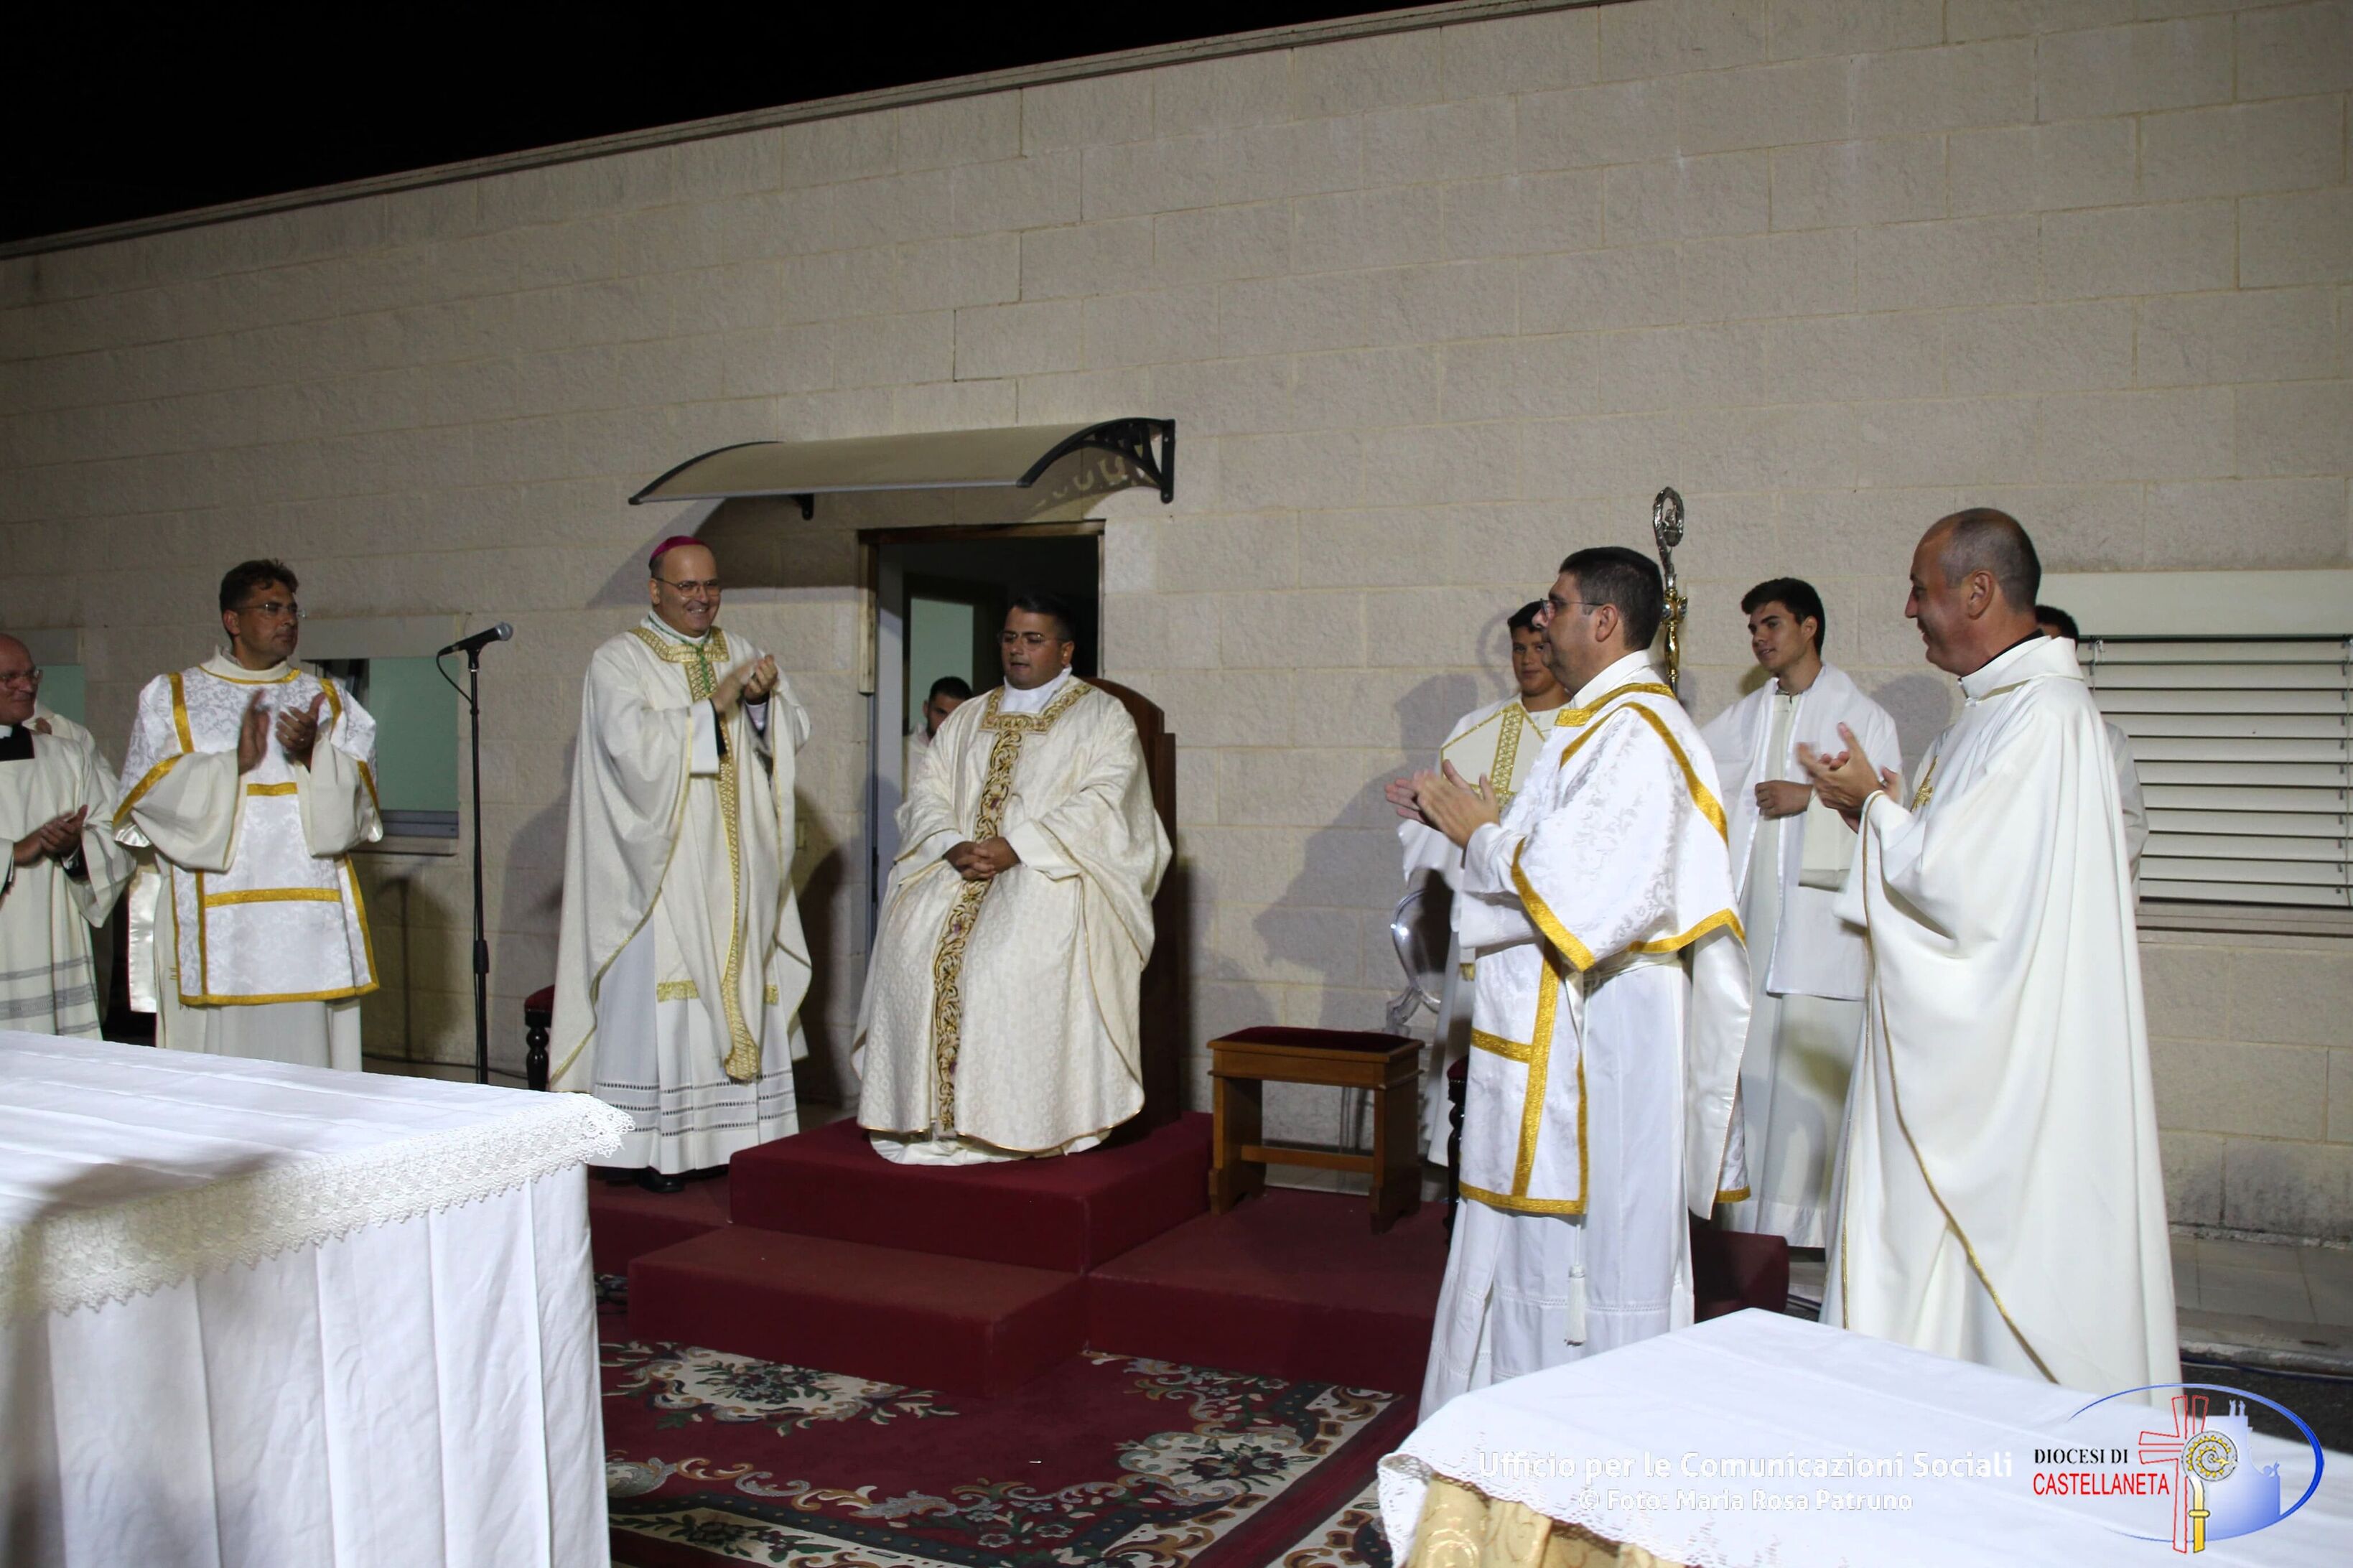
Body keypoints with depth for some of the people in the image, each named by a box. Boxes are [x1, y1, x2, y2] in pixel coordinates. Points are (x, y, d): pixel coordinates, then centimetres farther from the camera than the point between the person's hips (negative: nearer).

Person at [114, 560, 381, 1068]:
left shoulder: (332, 701, 16)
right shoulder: (169, 698, 12)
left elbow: (356, 801, 5)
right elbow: (149, 797, -1)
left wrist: (314, 755, -14)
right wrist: (234, 762, -13)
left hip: (309, 925, 1)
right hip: (212, 927, -1)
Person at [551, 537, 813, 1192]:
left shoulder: (741, 651, 14)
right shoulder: (619, 661, -2)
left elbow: (794, 730, 8)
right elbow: (633, 745, -17)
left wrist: (764, 700, -11)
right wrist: (713, 706, -18)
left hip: (735, 868, 5)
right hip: (660, 866, -5)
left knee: (739, 987, 5)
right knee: (659, 994, -6)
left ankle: (738, 1133, 11)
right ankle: (652, 1145, 0)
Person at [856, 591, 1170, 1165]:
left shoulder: (1102, 716, 7)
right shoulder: (968, 719, 23)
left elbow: (1101, 805, -8)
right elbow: (927, 793, 14)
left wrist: (1016, 848, -18)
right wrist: (952, 846, -8)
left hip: (1052, 870, -4)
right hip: (961, 867, 5)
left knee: (1012, 954, -32)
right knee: (911, 943, -23)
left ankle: (1013, 1121, -25)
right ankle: (927, 1114, -18)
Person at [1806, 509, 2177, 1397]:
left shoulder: (2043, 715, -19)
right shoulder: (1998, 707, 13)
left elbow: (1958, 885, -24)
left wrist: (1874, 805, -9)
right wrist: (1873, 809, 6)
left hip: (2001, 1052, -10)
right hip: (1963, 1046, 10)